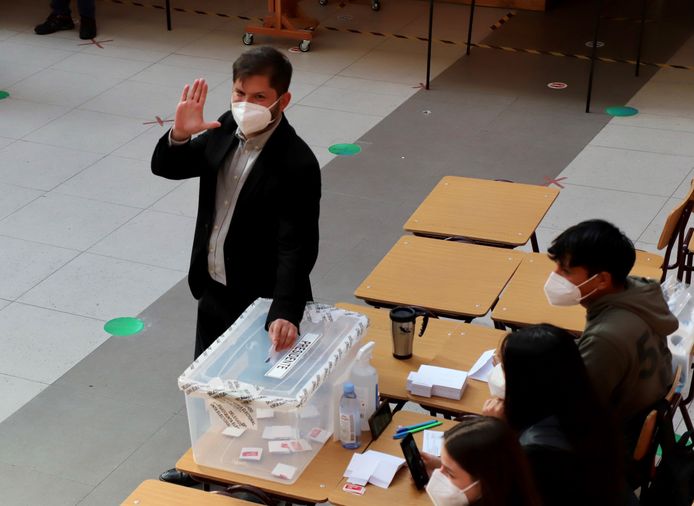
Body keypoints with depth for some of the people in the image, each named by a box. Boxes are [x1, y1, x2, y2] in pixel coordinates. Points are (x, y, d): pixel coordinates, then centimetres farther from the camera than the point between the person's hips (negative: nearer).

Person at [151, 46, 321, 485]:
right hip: (213, 287, 8)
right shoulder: (227, 129, -4)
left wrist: (286, 312, -44)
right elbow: (166, 168, 5)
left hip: (259, 302, -8)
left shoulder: (297, 164, -26)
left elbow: (297, 247, -31)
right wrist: (179, 136, -18)